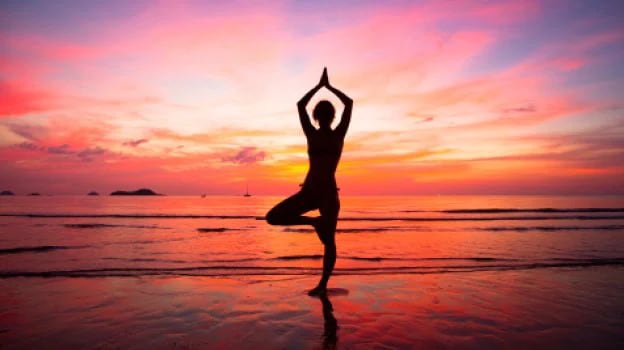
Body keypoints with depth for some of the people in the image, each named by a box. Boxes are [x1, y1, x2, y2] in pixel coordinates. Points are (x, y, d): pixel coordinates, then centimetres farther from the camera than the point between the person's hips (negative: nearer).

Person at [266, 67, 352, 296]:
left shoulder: (338, 135, 7)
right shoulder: (312, 135, 11)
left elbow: (349, 103, 1)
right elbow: (300, 105, 7)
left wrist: (329, 86, 10)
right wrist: (320, 85, 12)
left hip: (329, 192, -3)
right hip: (308, 191, 3)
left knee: (329, 241, -4)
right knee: (273, 217, -9)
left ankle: (323, 284, 11)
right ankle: (315, 222, 7)